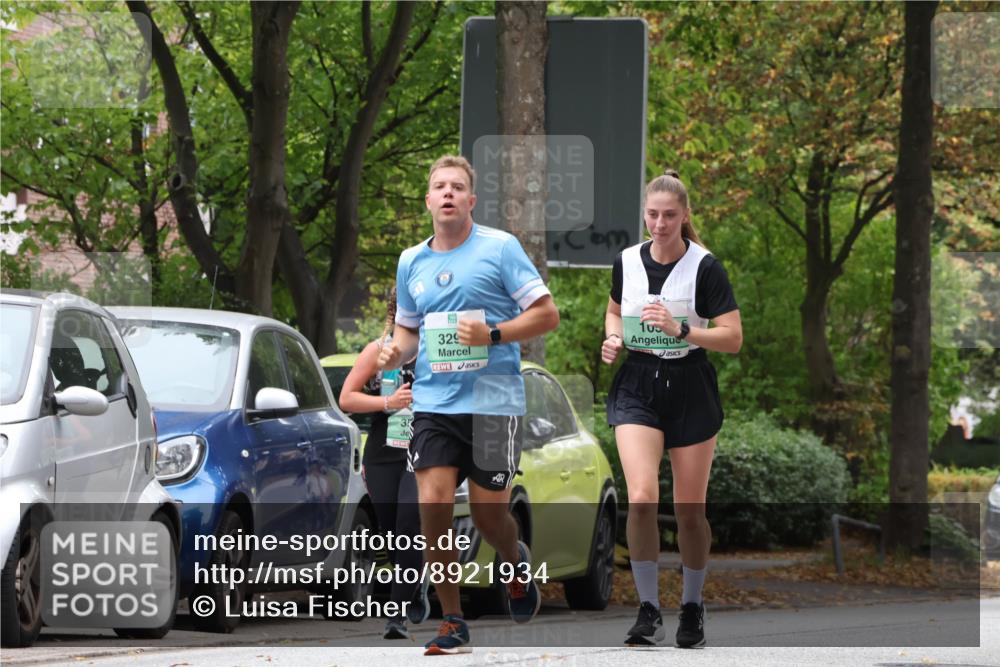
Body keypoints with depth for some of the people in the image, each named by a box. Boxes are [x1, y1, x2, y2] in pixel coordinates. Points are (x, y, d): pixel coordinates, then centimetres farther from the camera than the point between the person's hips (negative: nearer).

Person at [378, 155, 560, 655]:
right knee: (433, 503, -11)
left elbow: (546, 314, -3)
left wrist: (494, 335, -16)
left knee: (488, 513, 0)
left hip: (492, 401, -3)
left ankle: (515, 563, 37)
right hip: (433, 402, 3)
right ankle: (452, 624, -2)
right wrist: (396, 350, 2)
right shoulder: (411, 262, 12)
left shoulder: (500, 248, -2)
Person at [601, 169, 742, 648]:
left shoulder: (705, 267, -9)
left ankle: (692, 607, 25)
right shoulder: (626, 262, 2)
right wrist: (613, 337, 1)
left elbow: (733, 338, -12)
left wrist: (680, 330, -25)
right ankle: (648, 611, -10)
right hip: (638, 388, 2)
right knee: (641, 499, -18)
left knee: (689, 510, 4)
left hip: (690, 389, -2)